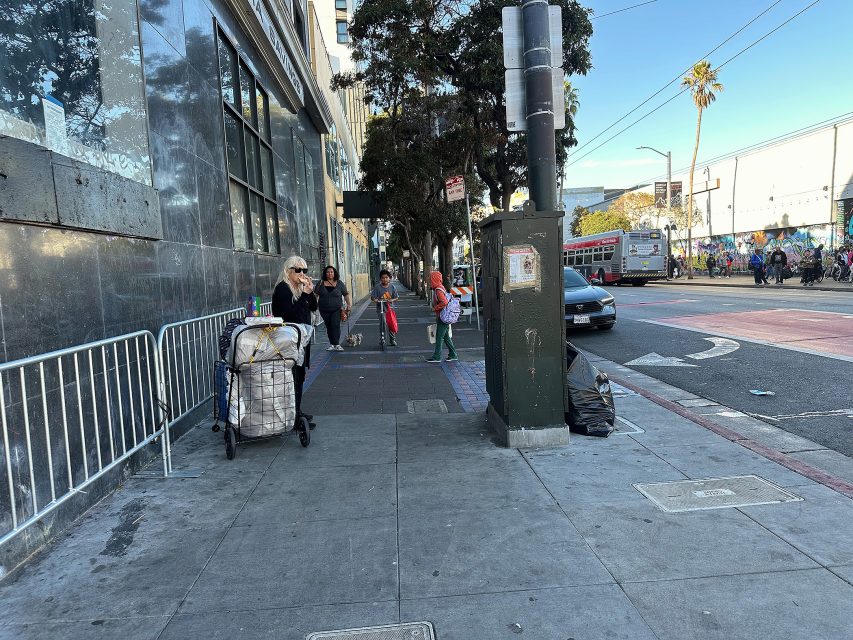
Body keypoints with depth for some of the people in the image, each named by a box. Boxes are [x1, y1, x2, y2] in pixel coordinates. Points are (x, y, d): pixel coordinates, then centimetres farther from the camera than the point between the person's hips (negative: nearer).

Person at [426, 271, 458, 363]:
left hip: (442, 317, -10)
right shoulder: (441, 288, 12)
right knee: (446, 336, 14)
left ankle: (437, 357, 4)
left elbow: (444, 302, -30)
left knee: (439, 337, -2)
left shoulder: (438, 290, -18)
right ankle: (453, 355, 19)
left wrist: (435, 308, -17)